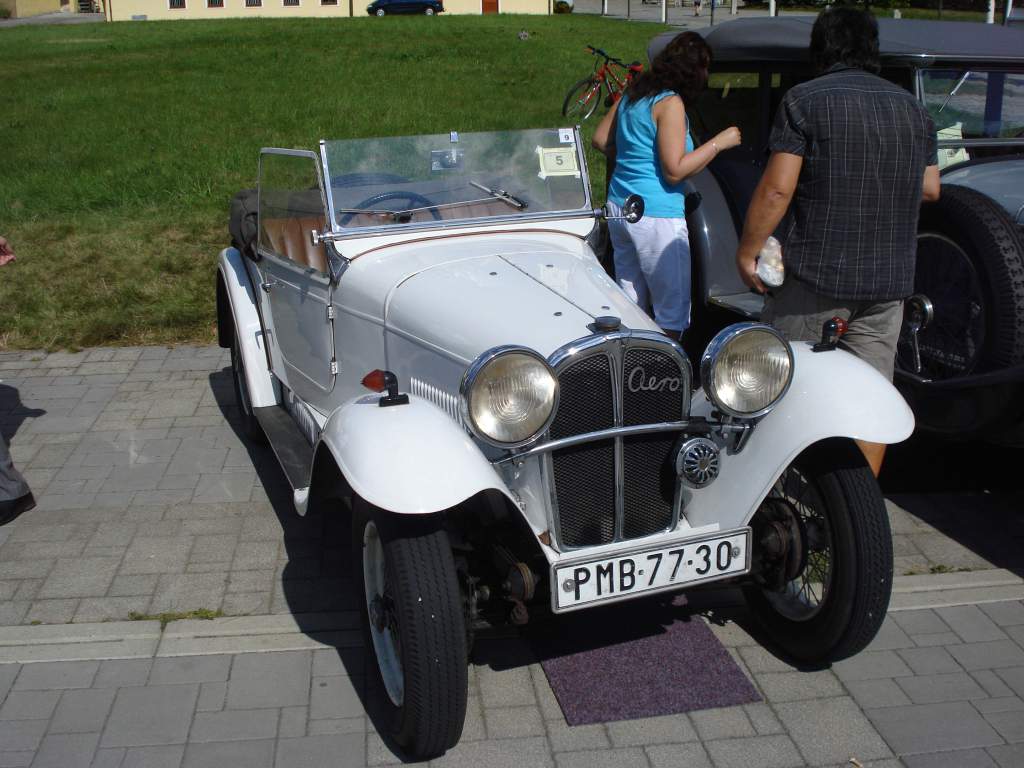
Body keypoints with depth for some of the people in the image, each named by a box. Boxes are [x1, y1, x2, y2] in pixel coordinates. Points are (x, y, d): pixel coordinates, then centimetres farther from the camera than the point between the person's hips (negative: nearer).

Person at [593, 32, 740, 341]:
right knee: (672, 311, 1)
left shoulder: (633, 93, 8)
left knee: (630, 302, 16)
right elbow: (674, 170, -19)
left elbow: (601, 140, 17)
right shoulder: (670, 103, -15)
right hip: (656, 216, -9)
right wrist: (718, 142, -12)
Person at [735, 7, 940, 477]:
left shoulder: (805, 100, -7)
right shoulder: (912, 108, 10)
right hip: (889, 279, 5)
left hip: (814, 274, -5)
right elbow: (930, 189, 15)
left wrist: (747, 251, -6)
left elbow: (777, 188, -14)